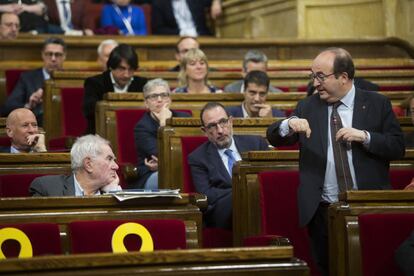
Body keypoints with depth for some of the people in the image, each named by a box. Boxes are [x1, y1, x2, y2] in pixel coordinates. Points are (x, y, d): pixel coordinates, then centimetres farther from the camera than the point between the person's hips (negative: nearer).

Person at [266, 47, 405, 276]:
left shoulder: (377, 104, 3)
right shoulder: (308, 107, 8)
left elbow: (398, 147, 1)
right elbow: (274, 138, 5)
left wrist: (365, 136, -16)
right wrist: (289, 124, -18)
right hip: (323, 212, 2)